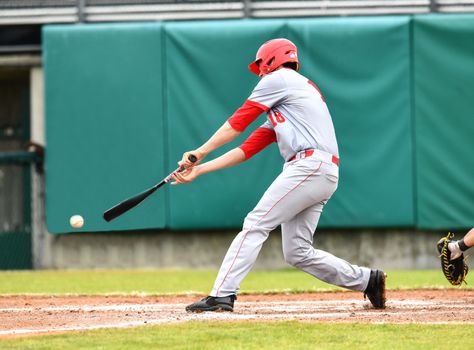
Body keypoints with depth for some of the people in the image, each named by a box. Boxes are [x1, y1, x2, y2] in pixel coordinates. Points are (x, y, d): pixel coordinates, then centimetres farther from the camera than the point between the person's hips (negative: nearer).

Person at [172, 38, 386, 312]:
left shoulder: (280, 78, 6)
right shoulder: (280, 110, 32)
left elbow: (238, 122, 3)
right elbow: (247, 150, 25)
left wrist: (200, 152, 7)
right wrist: (200, 169, 19)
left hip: (310, 165, -9)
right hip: (325, 175, 9)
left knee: (255, 225, -12)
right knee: (298, 253, 8)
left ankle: (222, 296, -19)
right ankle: (366, 279, 13)